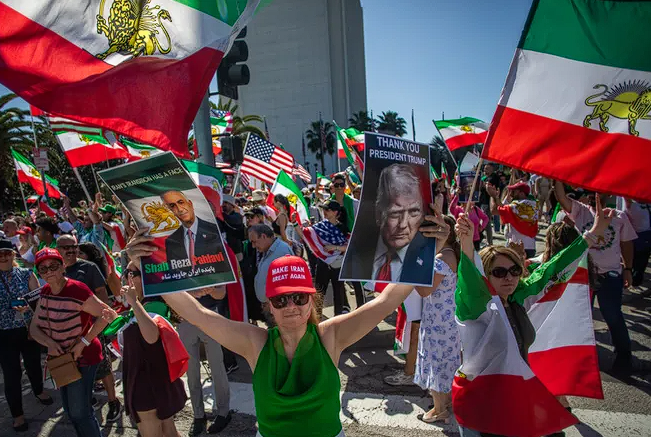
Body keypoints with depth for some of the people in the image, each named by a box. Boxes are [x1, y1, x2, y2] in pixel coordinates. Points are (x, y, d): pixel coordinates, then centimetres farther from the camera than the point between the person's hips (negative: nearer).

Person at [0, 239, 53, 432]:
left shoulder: (26, 274, -3)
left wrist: (29, 306, -26)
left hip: (29, 329, 2)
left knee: (33, 363, 21)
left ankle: (38, 391, 50)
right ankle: (17, 414, 23)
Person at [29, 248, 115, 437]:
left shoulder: (77, 291, -24)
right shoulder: (45, 292, -1)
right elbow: (34, 327, 4)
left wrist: (83, 342, -23)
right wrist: (49, 342, -16)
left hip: (82, 358, -8)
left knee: (79, 413, 0)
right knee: (70, 410, 21)